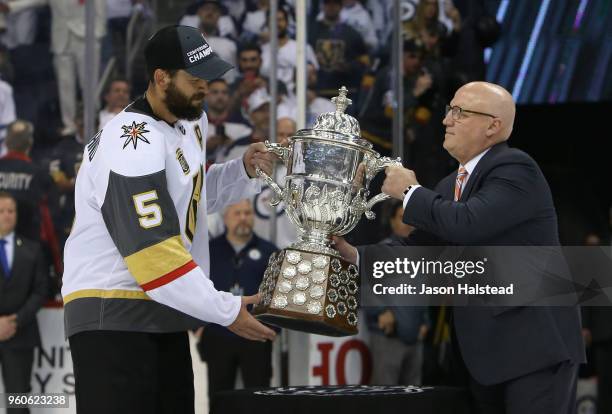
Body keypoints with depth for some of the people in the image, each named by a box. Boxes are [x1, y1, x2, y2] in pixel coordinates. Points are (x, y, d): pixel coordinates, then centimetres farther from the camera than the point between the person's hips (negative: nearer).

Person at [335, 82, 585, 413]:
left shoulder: (515, 168, -12)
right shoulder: (450, 186, 16)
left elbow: (466, 223, -26)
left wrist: (410, 192, -11)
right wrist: (355, 256, 5)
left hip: (536, 341, -9)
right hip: (483, 347, 9)